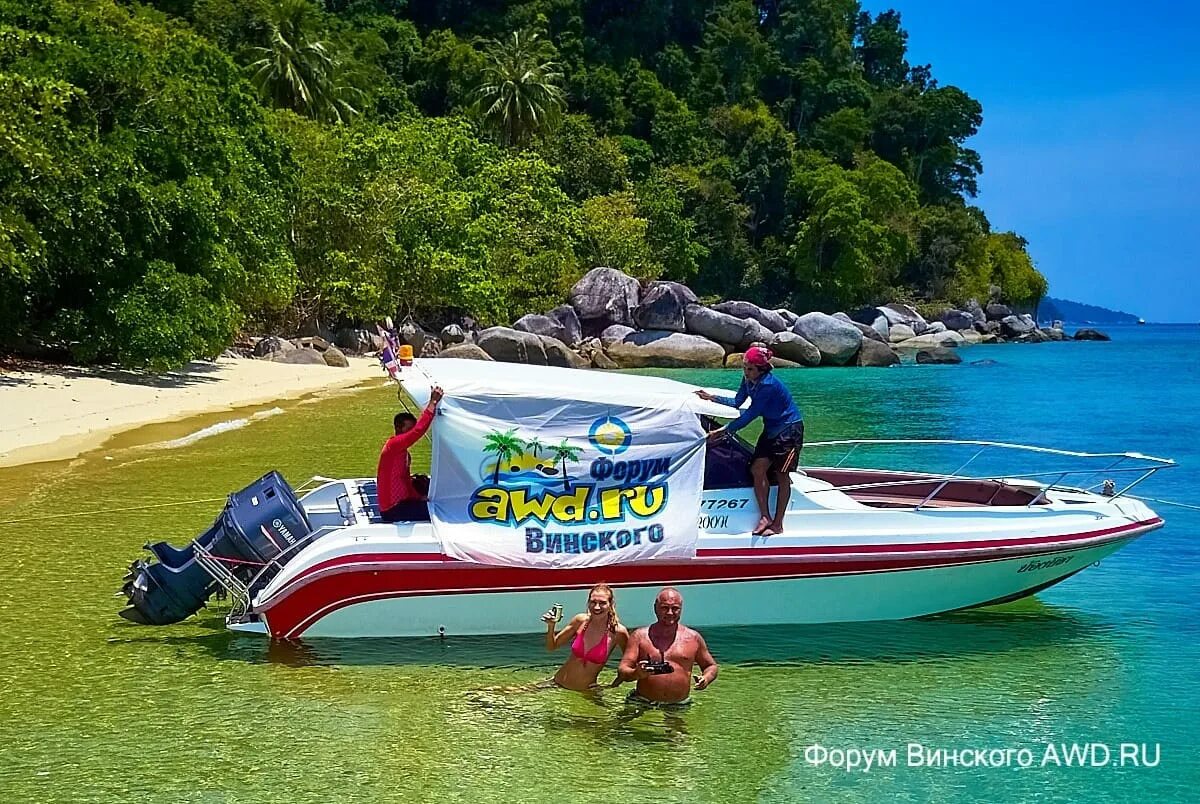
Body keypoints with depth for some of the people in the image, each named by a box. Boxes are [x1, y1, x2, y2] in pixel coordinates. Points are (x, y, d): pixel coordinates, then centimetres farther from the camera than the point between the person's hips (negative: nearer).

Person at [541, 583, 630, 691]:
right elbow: (552, 646, 8)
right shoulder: (580, 620, -4)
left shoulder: (618, 632, -12)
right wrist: (551, 626, -9)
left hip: (586, 691, -2)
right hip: (557, 684, 2)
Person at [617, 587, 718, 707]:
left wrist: (706, 678, 1)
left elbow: (712, 666, 24)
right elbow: (622, 672, 2)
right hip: (643, 704, -2)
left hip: (679, 707, 2)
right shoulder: (640, 636, 7)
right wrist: (637, 674, -20)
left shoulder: (693, 638, 12)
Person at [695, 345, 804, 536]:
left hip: (789, 429, -8)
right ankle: (765, 517, 1)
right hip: (771, 429, 8)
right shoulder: (749, 379, -2)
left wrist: (723, 430, -28)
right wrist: (712, 398, 4)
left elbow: (749, 414, -28)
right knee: (758, 469, -4)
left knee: (782, 476, -4)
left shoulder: (767, 385, -29)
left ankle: (777, 525, 1)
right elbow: (737, 402, 12)